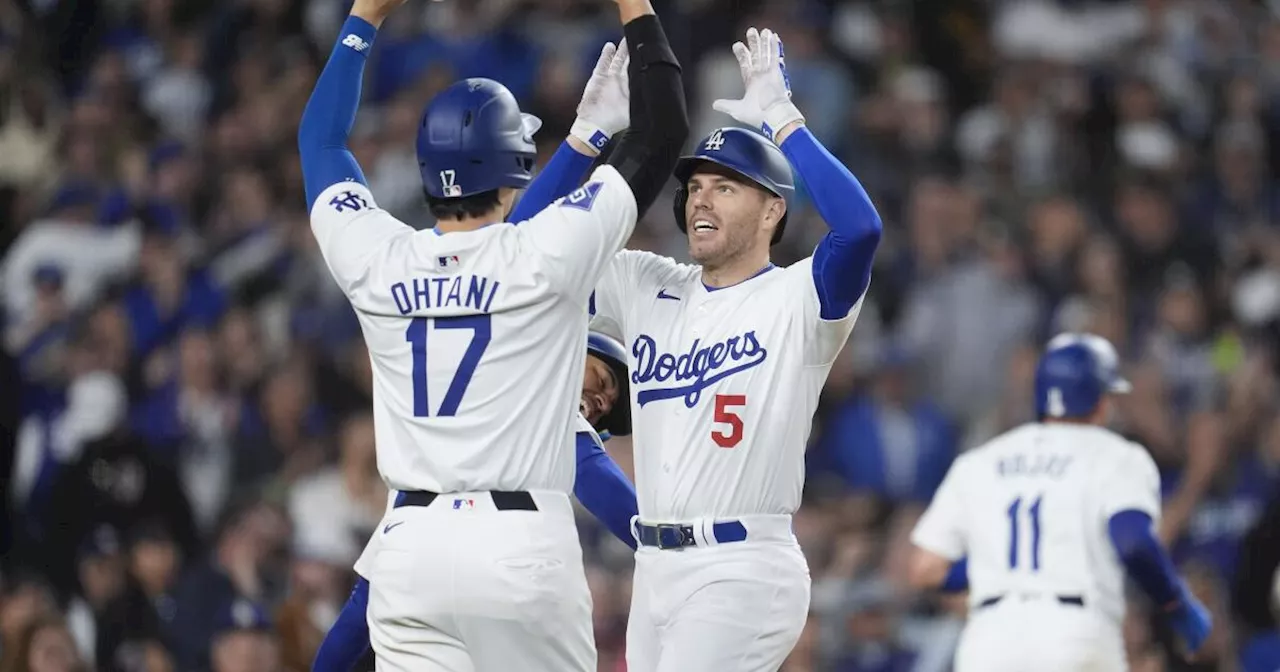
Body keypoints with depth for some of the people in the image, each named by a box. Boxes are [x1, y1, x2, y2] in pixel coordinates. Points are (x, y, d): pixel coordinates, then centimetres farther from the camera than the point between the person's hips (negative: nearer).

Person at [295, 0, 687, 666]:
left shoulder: (375, 261, 3)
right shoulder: (541, 257, -6)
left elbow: (320, 135, 22)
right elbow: (661, 133, 1)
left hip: (410, 544, 3)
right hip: (523, 540, -3)